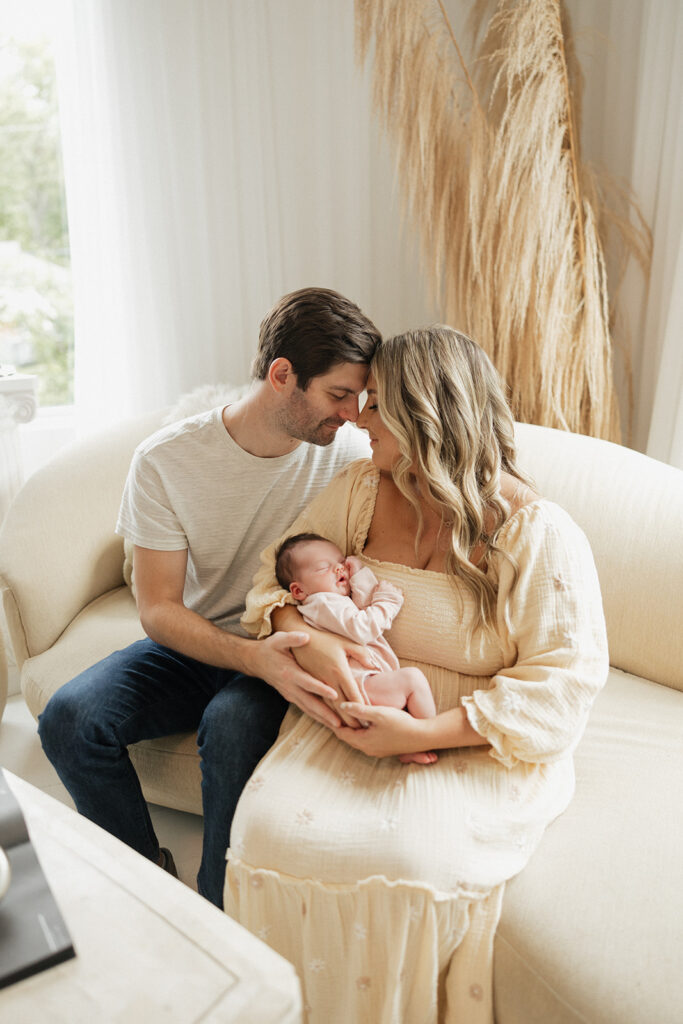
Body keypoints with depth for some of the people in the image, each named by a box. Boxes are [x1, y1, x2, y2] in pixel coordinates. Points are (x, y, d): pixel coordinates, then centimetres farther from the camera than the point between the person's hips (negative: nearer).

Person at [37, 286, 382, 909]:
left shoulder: (348, 451, -11)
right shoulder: (166, 460, -13)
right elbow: (158, 611, -13)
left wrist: (323, 638, -34)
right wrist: (254, 656, -32)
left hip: (285, 652, -1)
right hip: (194, 644, 2)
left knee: (232, 723, -32)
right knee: (68, 718, -20)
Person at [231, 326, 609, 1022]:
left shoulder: (540, 533, -11)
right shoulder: (359, 487, 4)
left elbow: (566, 679, -13)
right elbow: (280, 570, 13)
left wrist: (426, 733, -22)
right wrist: (294, 630, -12)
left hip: (474, 749, -3)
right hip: (352, 715, 4)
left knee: (410, 859, -29)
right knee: (269, 828, -21)